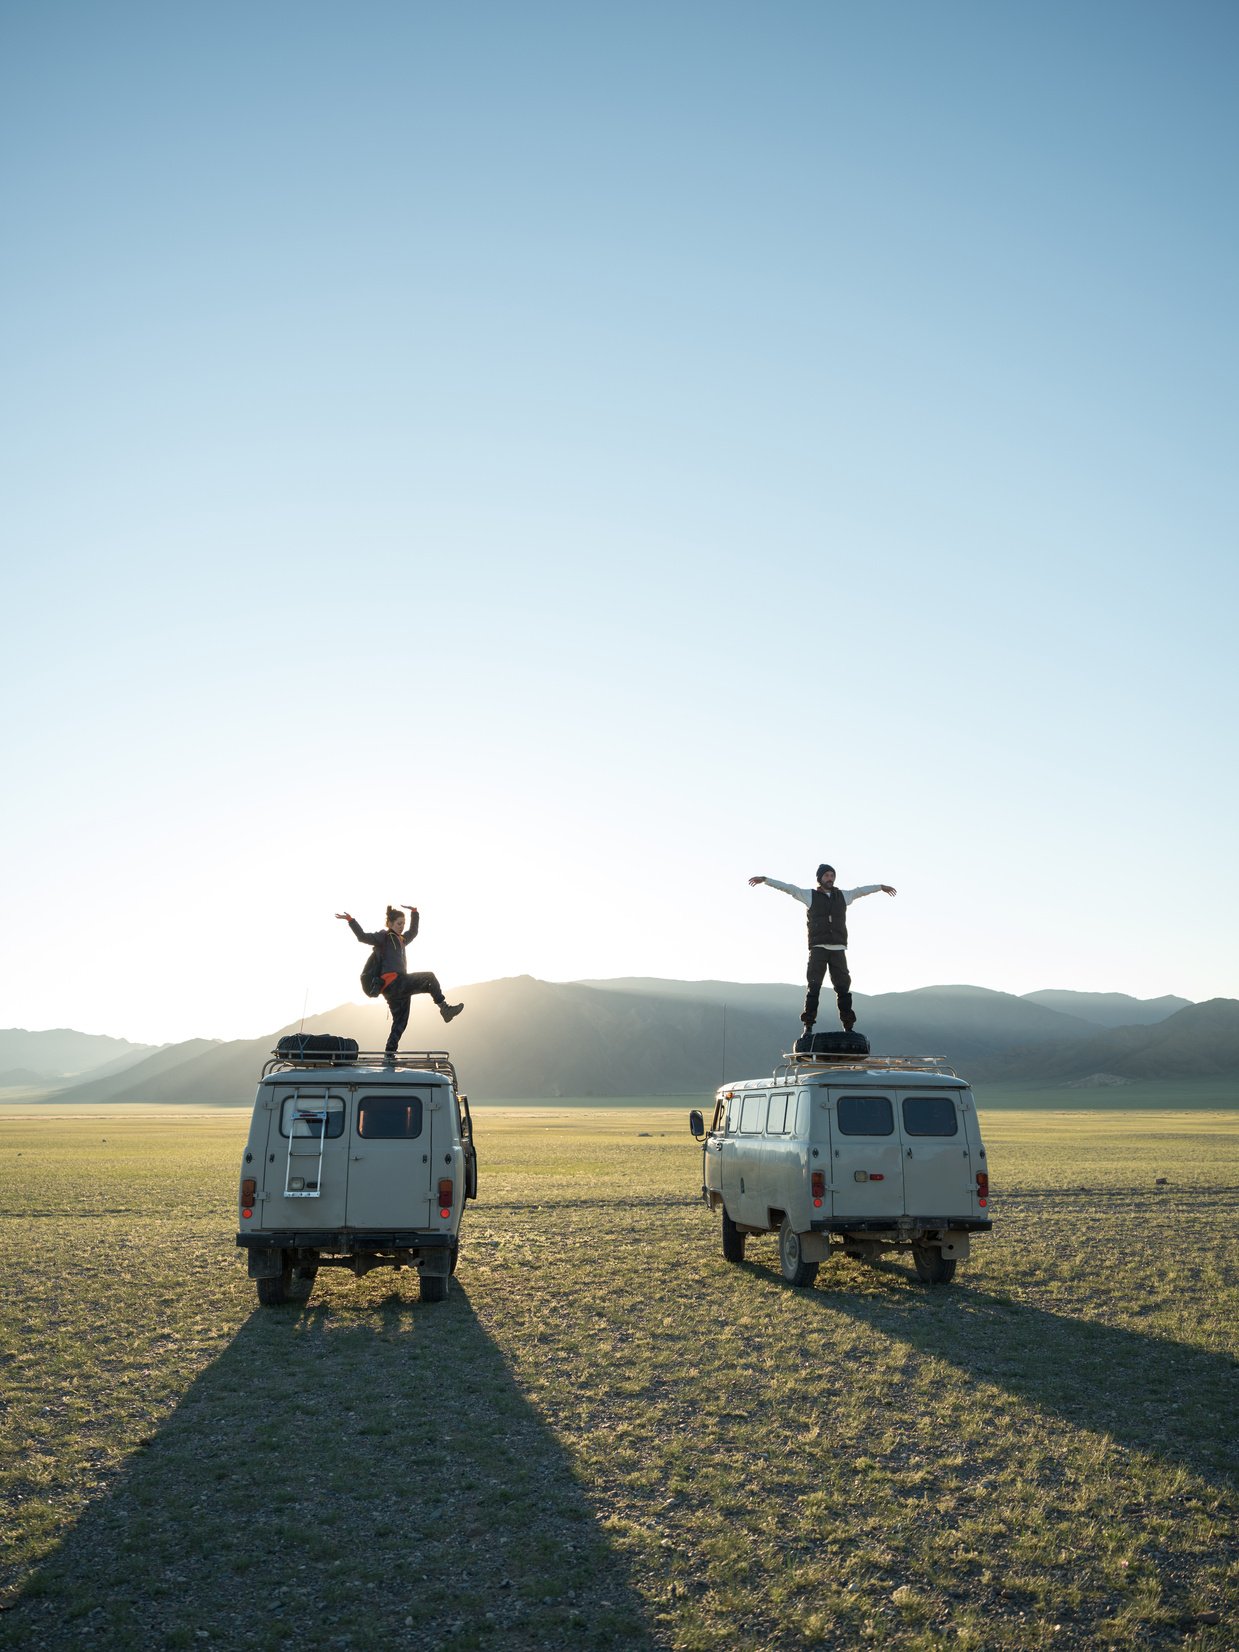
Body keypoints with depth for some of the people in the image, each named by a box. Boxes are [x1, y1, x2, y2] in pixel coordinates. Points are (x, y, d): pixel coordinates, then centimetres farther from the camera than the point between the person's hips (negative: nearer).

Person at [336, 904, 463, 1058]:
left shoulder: (401, 940, 25)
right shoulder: (384, 937, 2)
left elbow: (413, 931, 44)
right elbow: (363, 936, -12)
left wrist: (414, 913, 39)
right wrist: (350, 920, -21)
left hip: (400, 986, 9)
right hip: (393, 982, -9)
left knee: (400, 1022, 6)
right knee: (429, 978, -14)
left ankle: (390, 1055, 7)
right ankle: (445, 1008, -14)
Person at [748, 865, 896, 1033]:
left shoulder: (843, 895, 17)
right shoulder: (810, 895, 8)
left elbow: (861, 890, 32)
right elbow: (787, 887, 3)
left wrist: (881, 886, 46)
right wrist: (764, 879, -4)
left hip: (838, 949, 3)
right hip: (818, 948, -3)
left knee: (843, 986, 1)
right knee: (814, 986, -9)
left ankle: (848, 1027, 5)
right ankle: (808, 1026, -9)